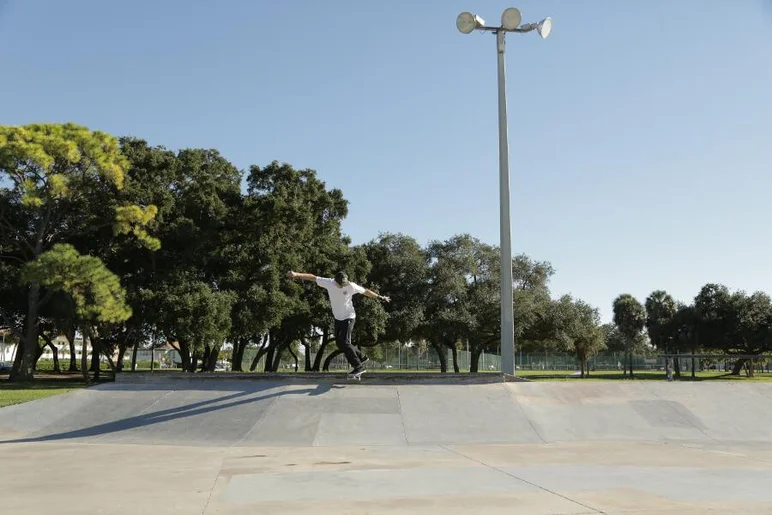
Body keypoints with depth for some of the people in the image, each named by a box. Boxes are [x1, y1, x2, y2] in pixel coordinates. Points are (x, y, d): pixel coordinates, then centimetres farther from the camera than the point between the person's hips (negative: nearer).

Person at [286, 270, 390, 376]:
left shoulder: (351, 286, -18)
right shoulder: (329, 283, -13)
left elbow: (366, 291, -4)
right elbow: (312, 277, -13)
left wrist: (379, 297, 4)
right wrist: (296, 274, -21)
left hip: (349, 317, -5)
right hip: (338, 318, 6)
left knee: (344, 342, -16)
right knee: (340, 342, 9)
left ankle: (358, 366, -10)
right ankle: (361, 357, 26)